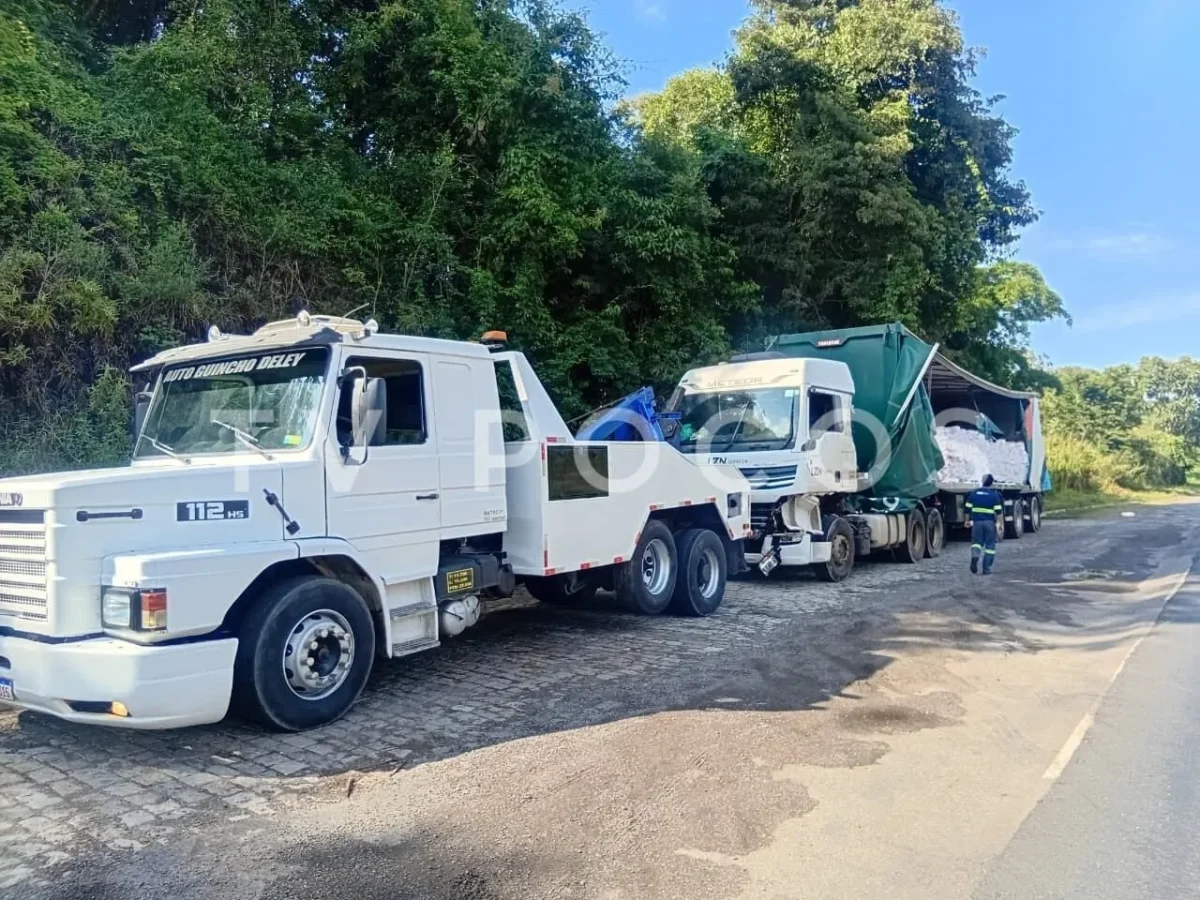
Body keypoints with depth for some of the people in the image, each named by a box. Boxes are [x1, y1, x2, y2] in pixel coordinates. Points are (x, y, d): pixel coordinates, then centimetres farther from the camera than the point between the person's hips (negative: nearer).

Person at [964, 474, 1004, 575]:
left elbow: (968, 508, 7)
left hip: (977, 521, 2)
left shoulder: (974, 492, 6)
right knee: (990, 545, 7)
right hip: (990, 522, -2)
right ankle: (986, 568, 5)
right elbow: (998, 511, -8)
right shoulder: (995, 494, -2)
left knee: (976, 542, 12)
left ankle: (975, 555, -21)